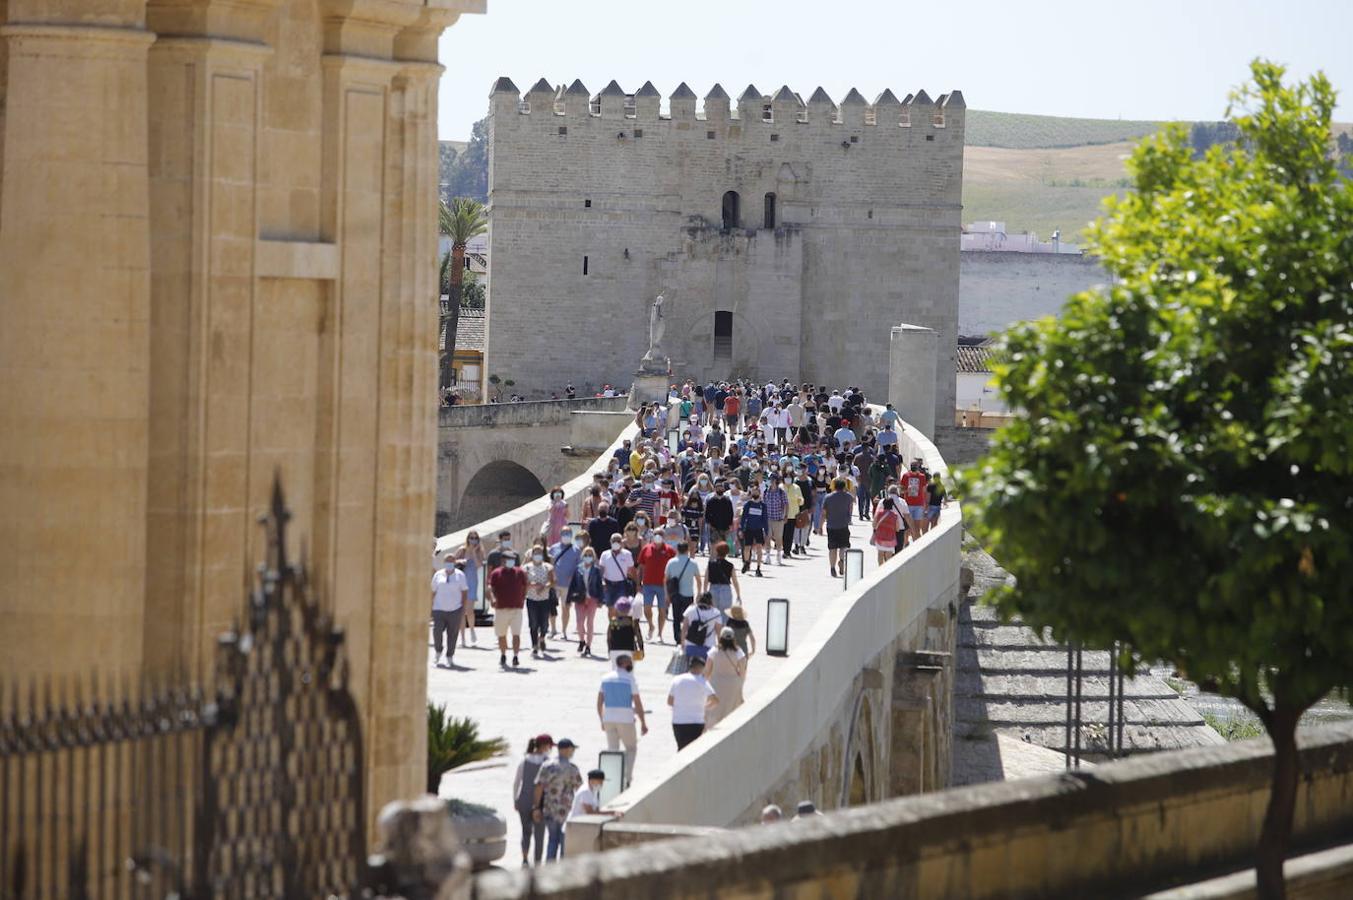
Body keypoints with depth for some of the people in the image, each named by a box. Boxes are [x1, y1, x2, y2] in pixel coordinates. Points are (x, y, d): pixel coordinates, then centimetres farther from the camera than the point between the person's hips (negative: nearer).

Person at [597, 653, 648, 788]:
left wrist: (602, 721, 20)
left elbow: (599, 702, 9)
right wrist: (643, 723, -1)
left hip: (608, 720, 4)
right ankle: (627, 778, -1)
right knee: (631, 748, 11)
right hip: (626, 720, -4)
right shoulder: (630, 679, -7)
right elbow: (638, 703, -8)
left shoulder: (605, 678, 6)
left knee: (612, 750, 10)